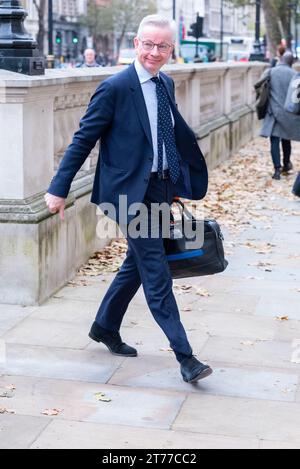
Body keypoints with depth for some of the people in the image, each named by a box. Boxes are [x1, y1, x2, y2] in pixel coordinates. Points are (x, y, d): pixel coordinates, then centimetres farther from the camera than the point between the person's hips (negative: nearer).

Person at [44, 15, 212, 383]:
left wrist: (180, 180, 17)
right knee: (156, 274, -5)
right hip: (132, 191, -8)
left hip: (161, 190, 8)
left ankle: (105, 328, 38)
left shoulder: (166, 84, 9)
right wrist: (59, 188, -10)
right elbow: (83, 140, -10)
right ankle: (184, 356, 1)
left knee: (137, 264, 18)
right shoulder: (115, 88, -13)